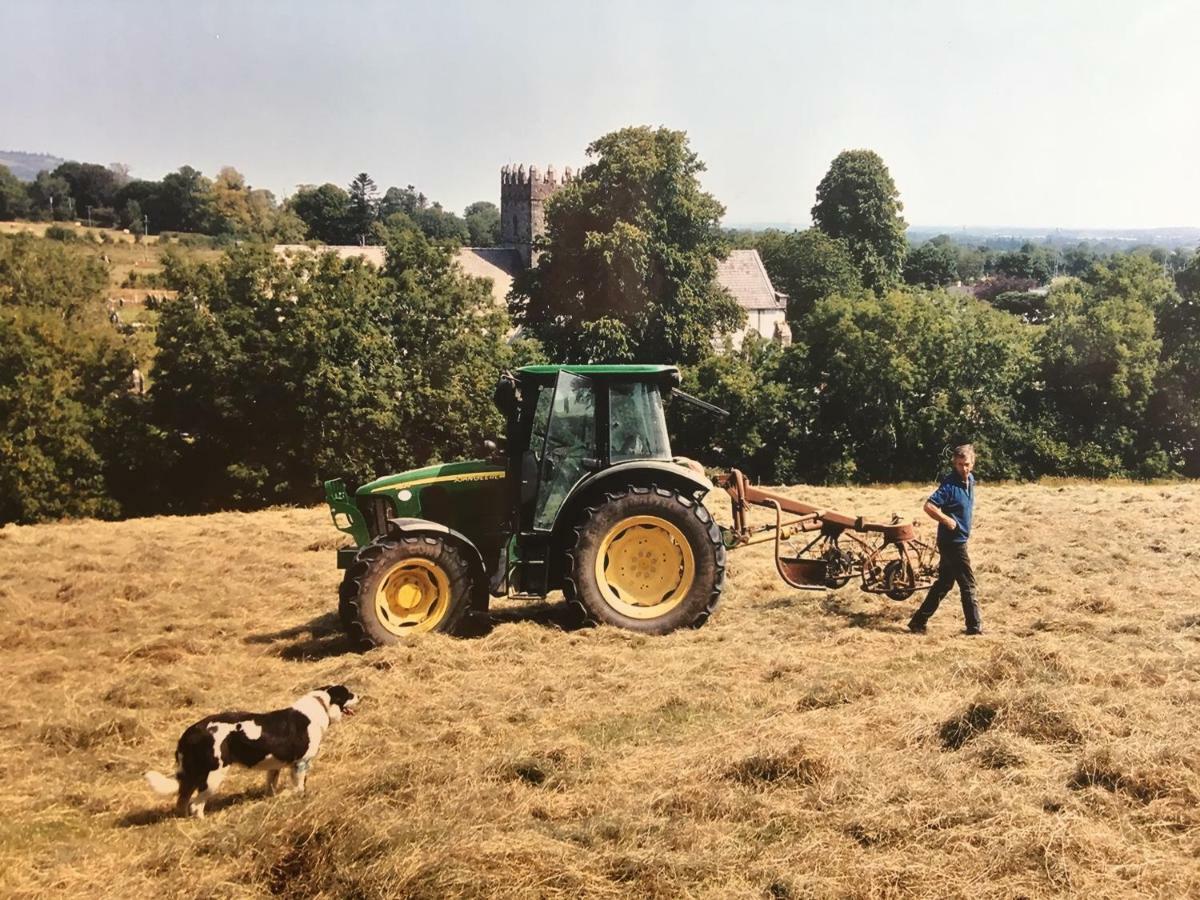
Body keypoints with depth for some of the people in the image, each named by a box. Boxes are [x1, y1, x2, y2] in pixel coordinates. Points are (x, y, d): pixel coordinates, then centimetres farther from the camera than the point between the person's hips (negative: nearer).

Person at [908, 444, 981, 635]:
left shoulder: (970, 480, 7)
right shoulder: (950, 484, -20)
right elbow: (929, 506, -27)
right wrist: (947, 520, -23)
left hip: (957, 541, 9)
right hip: (952, 542, -9)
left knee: (944, 583, 13)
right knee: (968, 584, 0)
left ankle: (918, 621, 18)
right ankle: (974, 626, 11)